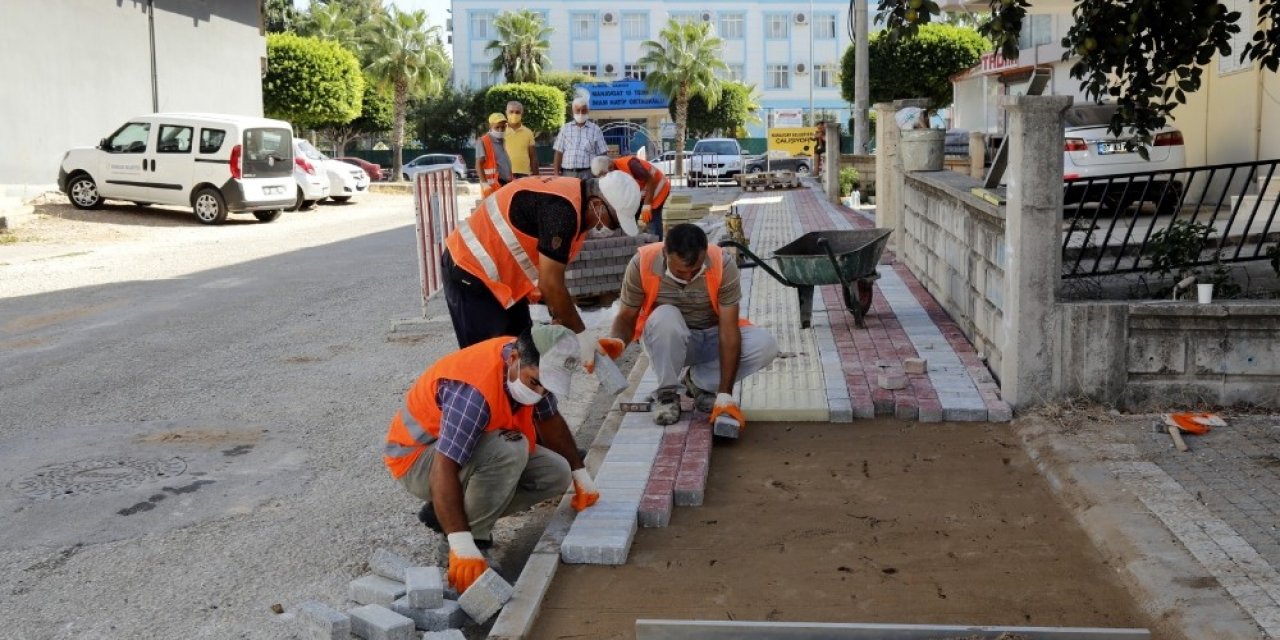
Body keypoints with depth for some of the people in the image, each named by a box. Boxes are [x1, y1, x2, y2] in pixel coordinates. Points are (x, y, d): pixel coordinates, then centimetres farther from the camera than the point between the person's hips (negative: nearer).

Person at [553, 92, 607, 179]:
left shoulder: (595, 129, 7)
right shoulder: (565, 128, 11)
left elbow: (602, 155, 6)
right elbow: (559, 152, 10)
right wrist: (557, 173, 3)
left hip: (588, 173, -1)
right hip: (567, 173, 1)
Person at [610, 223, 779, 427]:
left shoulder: (723, 264, -24)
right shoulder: (642, 264, -23)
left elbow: (729, 330, -25)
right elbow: (627, 316, -12)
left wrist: (725, 394, -29)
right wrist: (618, 342, -37)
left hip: (712, 338, 2)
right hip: (667, 340, -1)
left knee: (766, 346, -24)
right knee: (665, 317, -36)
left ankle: (699, 382, -1)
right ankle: (666, 393, -13)